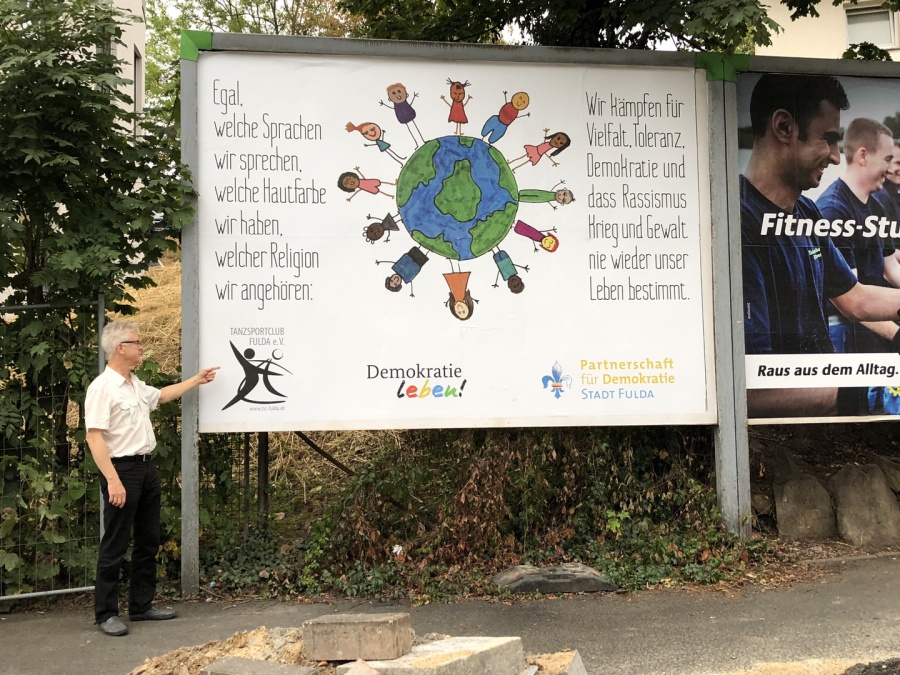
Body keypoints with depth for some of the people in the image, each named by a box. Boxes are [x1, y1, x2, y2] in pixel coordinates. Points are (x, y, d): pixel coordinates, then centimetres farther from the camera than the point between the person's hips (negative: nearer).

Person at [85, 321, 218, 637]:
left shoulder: (136, 385, 13)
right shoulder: (102, 388, -15)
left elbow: (161, 395, 35)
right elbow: (94, 436, -21)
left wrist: (197, 380, 39)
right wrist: (112, 480, -27)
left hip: (146, 468, 9)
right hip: (122, 469, -9)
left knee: (148, 541, 13)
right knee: (115, 546, -3)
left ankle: (141, 605, 23)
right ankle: (106, 613, 6)